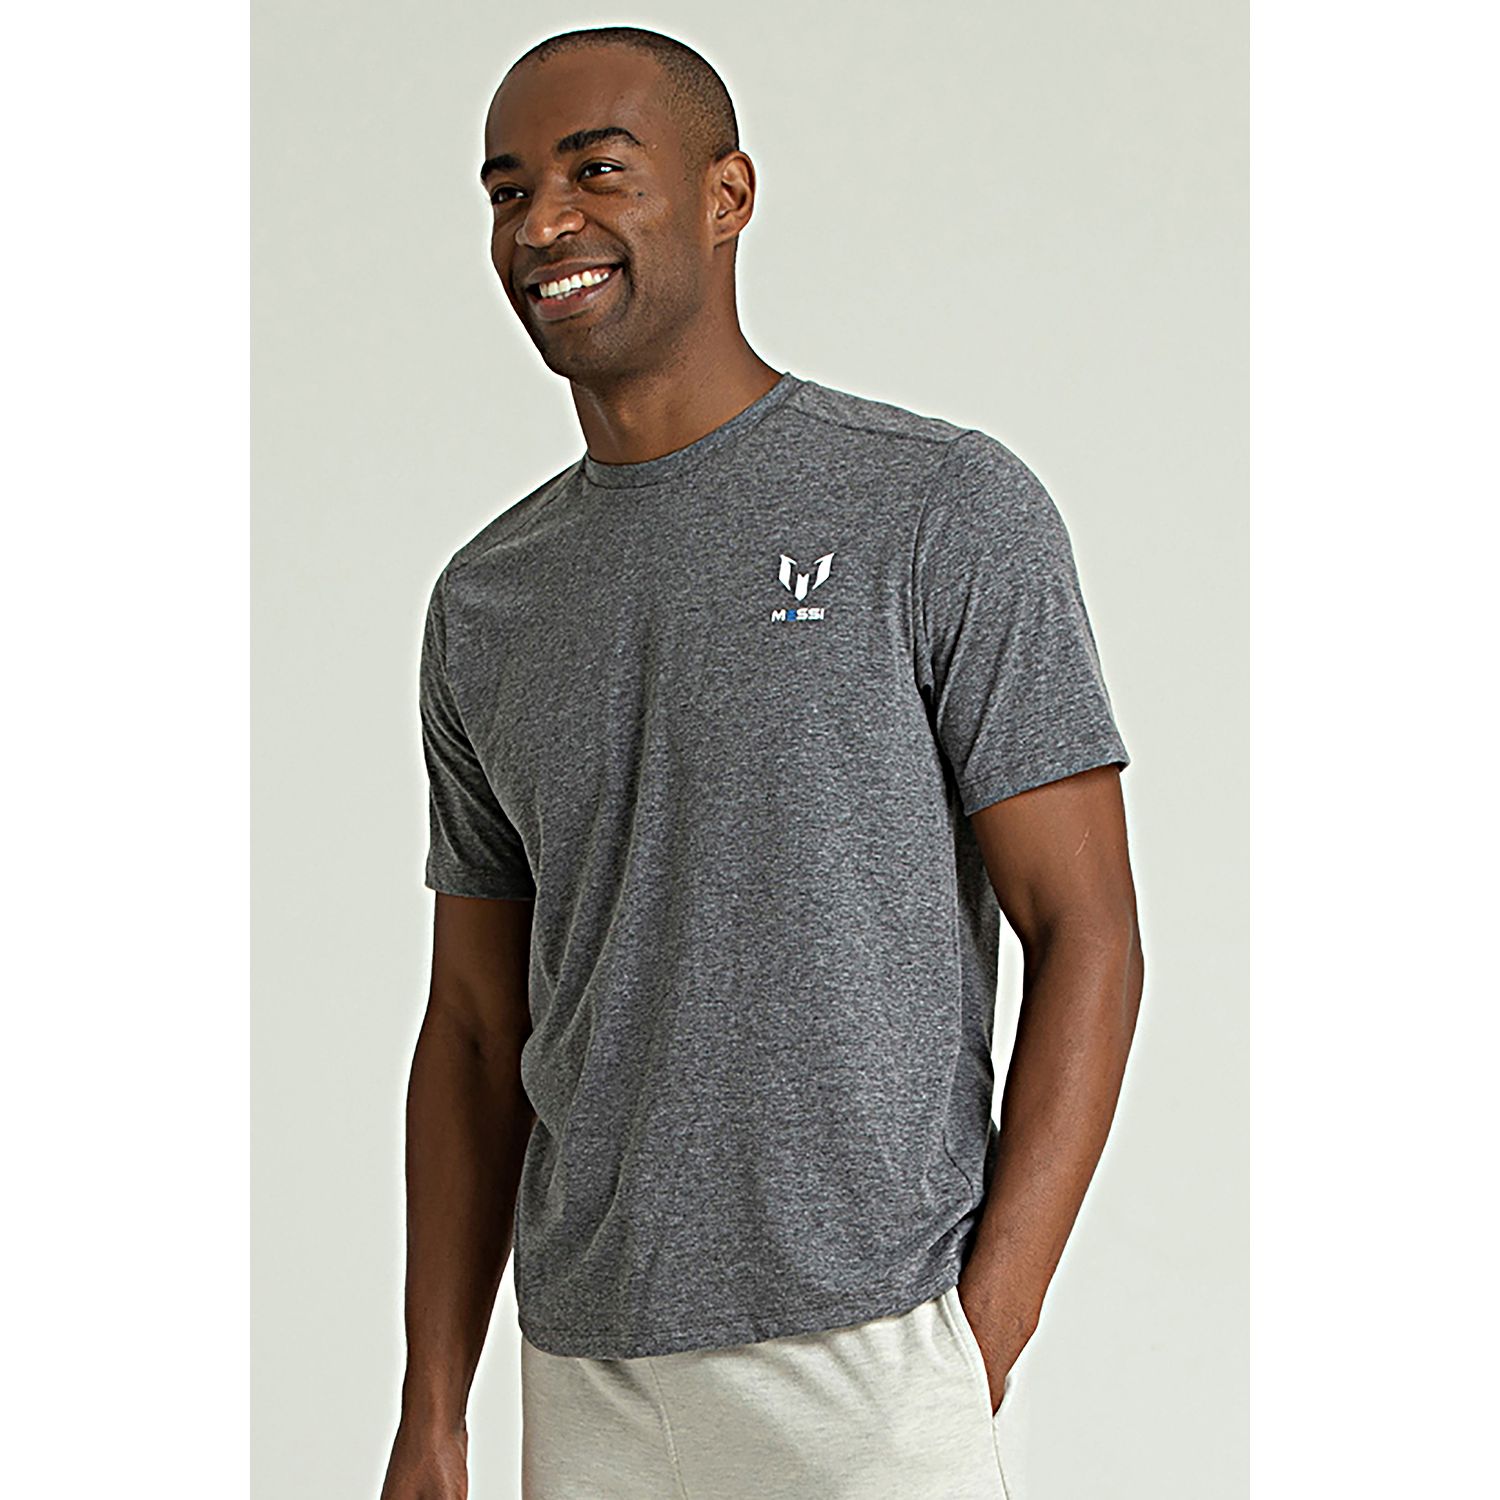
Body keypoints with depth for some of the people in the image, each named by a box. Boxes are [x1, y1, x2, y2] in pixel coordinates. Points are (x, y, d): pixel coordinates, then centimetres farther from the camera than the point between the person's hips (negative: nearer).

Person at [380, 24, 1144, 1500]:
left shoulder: (946, 508, -4)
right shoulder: (487, 602, 11)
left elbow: (1087, 935, -6)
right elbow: (477, 1023, 14)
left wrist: (982, 1345, -12)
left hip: (874, 1375, -4)